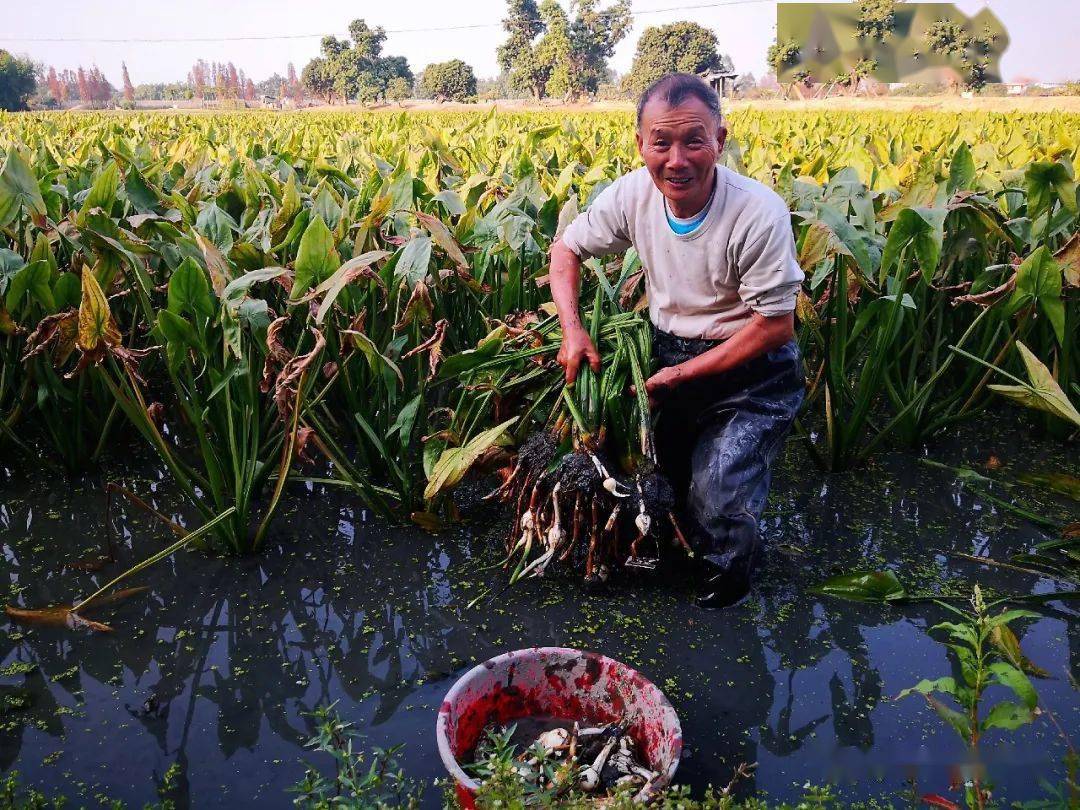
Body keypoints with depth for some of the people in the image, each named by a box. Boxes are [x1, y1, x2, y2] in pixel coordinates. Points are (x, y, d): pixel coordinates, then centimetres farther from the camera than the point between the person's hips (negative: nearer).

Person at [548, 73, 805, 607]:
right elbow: (567, 248, 4)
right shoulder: (633, 195, -12)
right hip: (670, 358, 5)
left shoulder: (759, 213, -26)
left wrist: (684, 373, -20)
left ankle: (724, 586, 19)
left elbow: (776, 324, -19)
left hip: (749, 371, -5)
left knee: (718, 507, -14)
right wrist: (572, 329, -12)